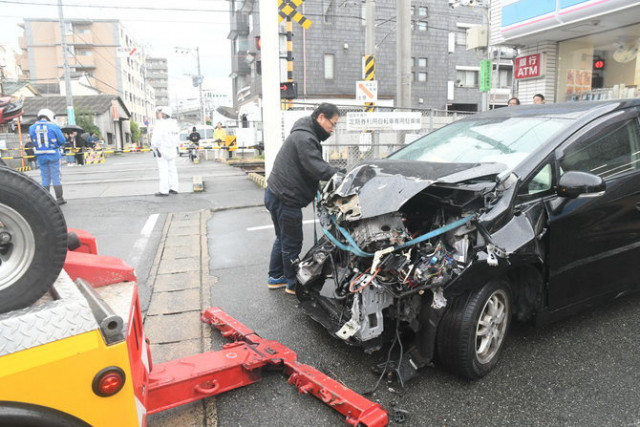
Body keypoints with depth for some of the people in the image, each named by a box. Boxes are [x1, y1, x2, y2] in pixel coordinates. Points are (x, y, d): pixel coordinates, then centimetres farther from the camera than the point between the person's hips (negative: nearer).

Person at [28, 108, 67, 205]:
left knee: (45, 178, 12)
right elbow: (62, 141, -6)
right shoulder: (53, 127, -9)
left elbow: (33, 141, 7)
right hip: (53, 155, -3)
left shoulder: (32, 128, 2)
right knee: (56, 177, 3)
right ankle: (59, 198, 6)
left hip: (40, 156, 3)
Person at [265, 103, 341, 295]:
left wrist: (338, 174, 1)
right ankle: (293, 283, 18)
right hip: (285, 198, -11)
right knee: (292, 242, 3)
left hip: (276, 194, 11)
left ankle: (276, 277, 34)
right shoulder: (304, 138, -20)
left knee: (283, 238, 22)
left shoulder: (305, 135, 15)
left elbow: (316, 166, 13)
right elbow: (318, 169, -28)